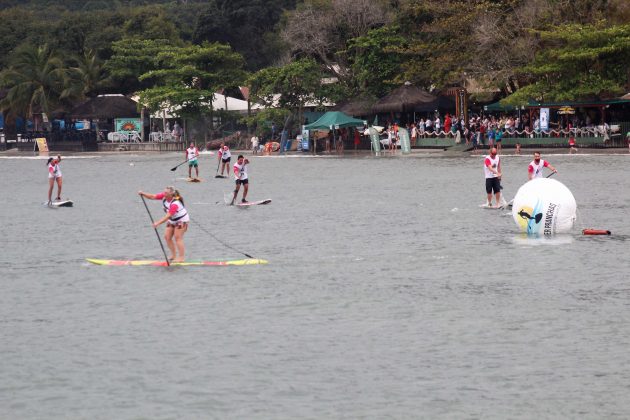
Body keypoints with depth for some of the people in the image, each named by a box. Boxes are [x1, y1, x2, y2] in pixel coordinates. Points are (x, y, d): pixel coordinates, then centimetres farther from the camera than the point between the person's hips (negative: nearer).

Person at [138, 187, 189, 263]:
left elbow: (167, 216, -40)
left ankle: (181, 258, -11)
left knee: (177, 238, -14)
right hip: (172, 220, 9)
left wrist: (158, 223, -45)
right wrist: (143, 194, -25)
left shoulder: (175, 204, -35)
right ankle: (173, 255, 13)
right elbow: (152, 197, -10)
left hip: (182, 220, -9)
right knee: (167, 237, 3)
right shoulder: (164, 196, -12)